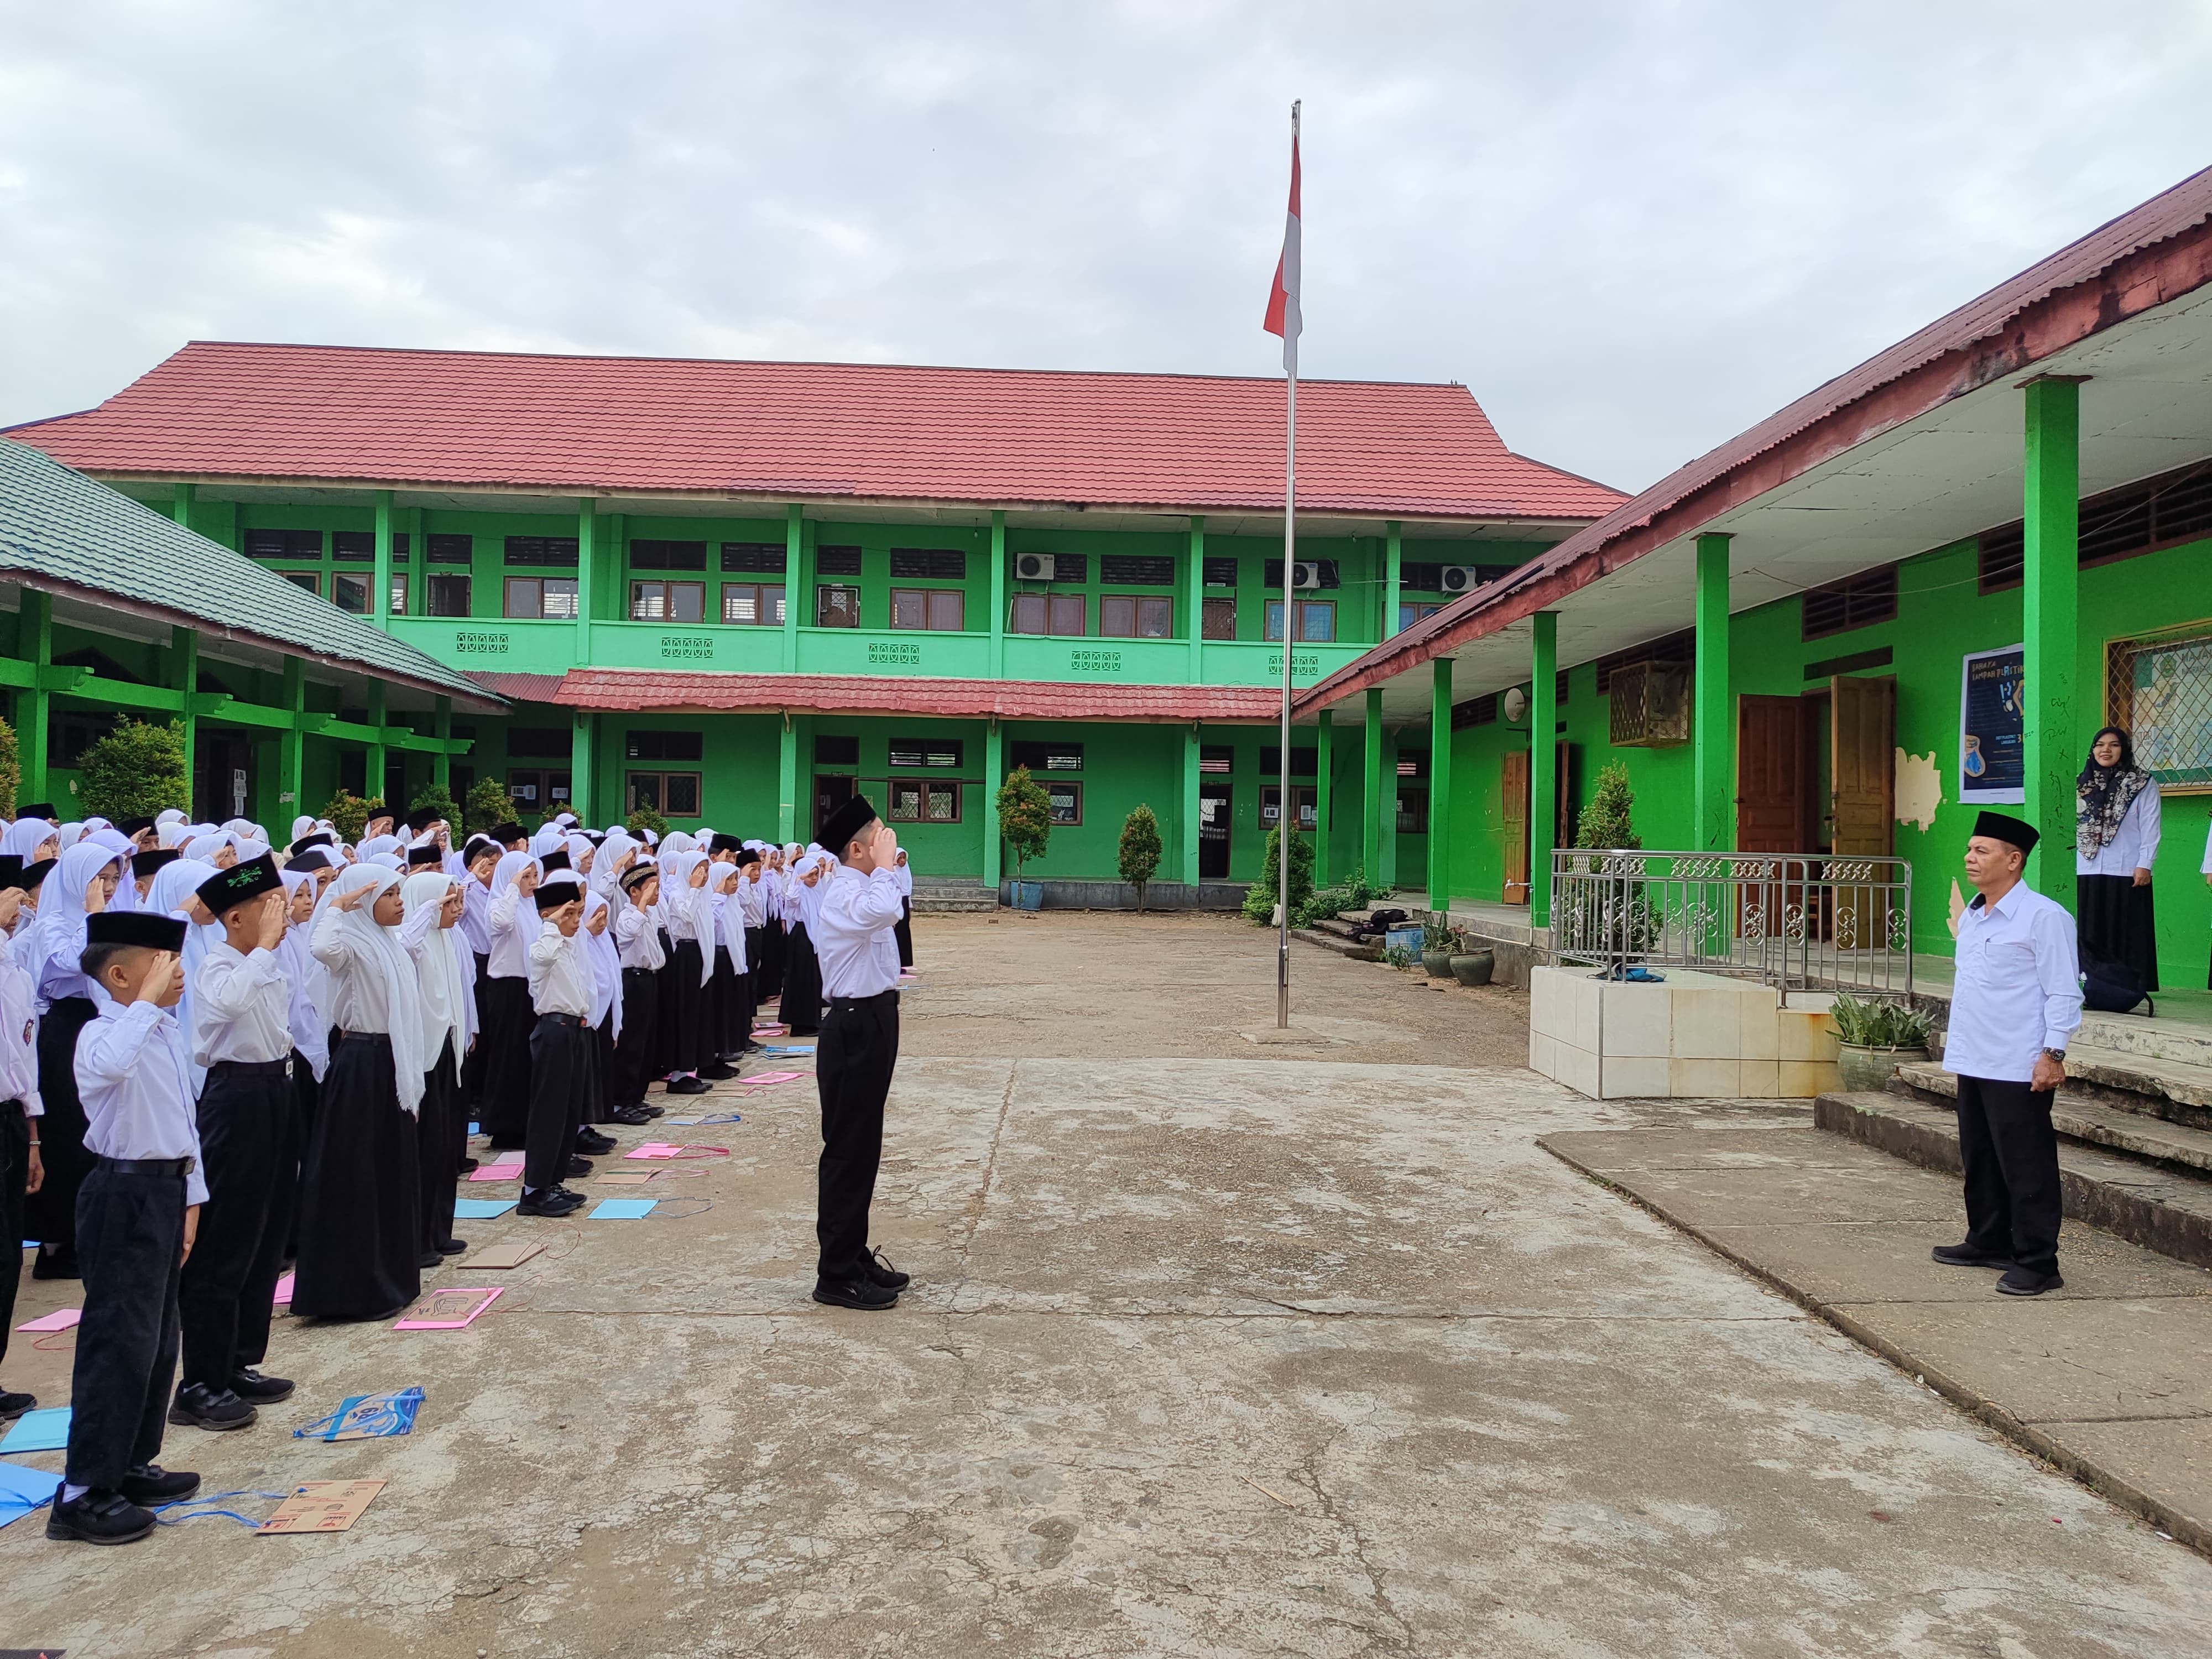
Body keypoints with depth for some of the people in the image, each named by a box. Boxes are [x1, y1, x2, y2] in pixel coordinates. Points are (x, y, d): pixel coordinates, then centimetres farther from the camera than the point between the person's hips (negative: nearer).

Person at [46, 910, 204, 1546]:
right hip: (125, 1196, -9)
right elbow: (110, 1066, -45)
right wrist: (148, 1002, -34)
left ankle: (131, 1464, 30)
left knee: (158, 1336, 16)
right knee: (118, 1340, -5)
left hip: (165, 1192, 9)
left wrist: (190, 1196, 18)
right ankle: (82, 1493, 5)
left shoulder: (169, 1032, 10)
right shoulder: (103, 1035, -17)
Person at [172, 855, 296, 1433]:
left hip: (273, 1090, 9)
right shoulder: (216, 965, -15)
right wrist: (267, 943, -30)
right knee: (223, 1248, -4)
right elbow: (232, 1000, -38)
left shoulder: (270, 966, 12)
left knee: (266, 1239, 15)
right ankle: (200, 1386, 5)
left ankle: (237, 1365, 27)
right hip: (236, 1096, -9)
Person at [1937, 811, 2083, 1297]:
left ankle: (2036, 1262, 7)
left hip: (2019, 1069, -9)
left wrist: (2053, 1053, -18)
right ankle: (1989, 1242, 30)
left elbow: (2063, 992, -13)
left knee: (2026, 1166, -1)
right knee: (1979, 1160, 17)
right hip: (1972, 1064, 9)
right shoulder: (1971, 918, 14)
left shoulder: (2044, 917, -11)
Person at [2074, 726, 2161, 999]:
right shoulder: (2083, 784, 14)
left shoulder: (2143, 783, 2)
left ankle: (2129, 990, 3)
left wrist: (2144, 865, -10)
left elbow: (2150, 827, -3)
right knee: (2089, 934, 5)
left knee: (2126, 935, -1)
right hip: (2087, 873, 4)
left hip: (2126, 873, -4)